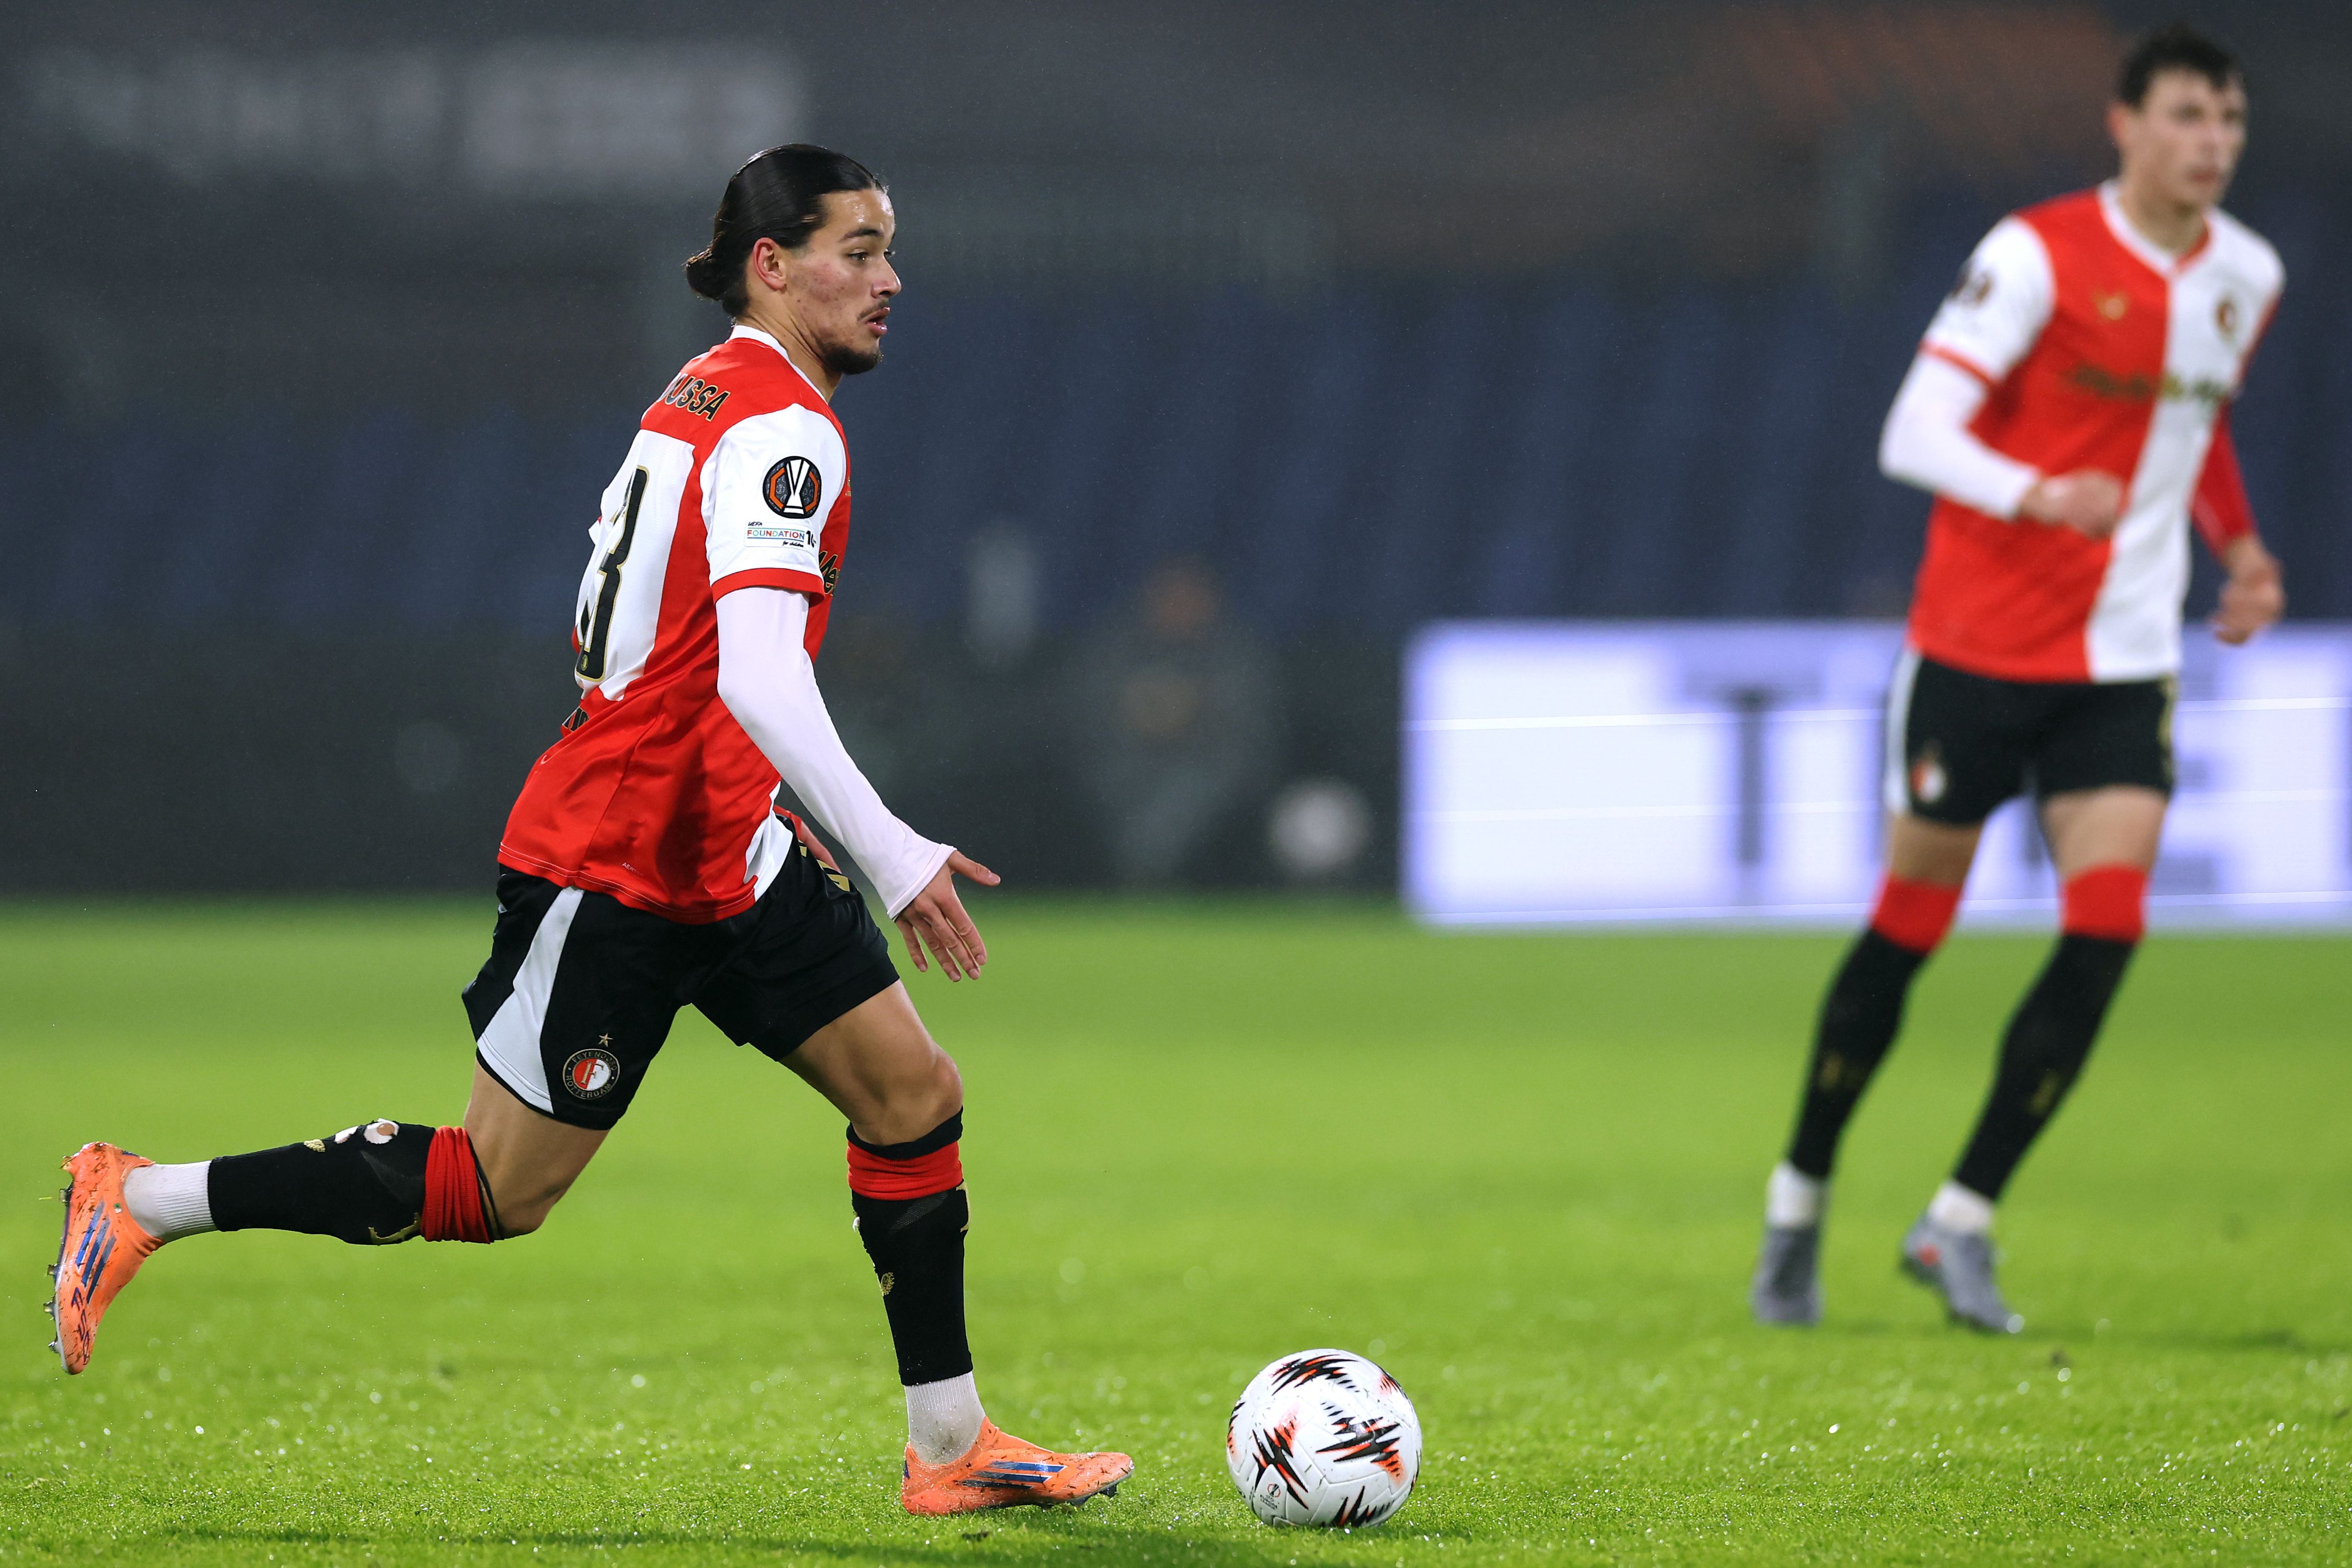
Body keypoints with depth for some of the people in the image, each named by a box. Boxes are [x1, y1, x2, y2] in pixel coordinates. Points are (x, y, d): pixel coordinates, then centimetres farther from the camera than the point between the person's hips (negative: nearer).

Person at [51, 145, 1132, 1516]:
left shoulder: (715, 399, 11)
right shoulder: (777, 424, -19)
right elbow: (755, 672, -32)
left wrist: (780, 820, 23)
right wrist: (886, 847, -37)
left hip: (721, 854, 10)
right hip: (610, 868, -10)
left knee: (915, 1096, 3)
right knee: (497, 1193, -2)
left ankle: (951, 1448, 7)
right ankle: (142, 1201, 10)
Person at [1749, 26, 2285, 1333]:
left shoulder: (2248, 278, 6)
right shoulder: (2038, 255, -14)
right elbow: (1915, 432, -19)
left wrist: (2238, 547, 14)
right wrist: (2033, 493, -36)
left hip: (2124, 660, 5)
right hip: (1979, 641, -5)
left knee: (2107, 930, -10)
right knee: (1911, 928, 3)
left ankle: (1962, 1222, 0)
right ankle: (1801, 1205, 22)